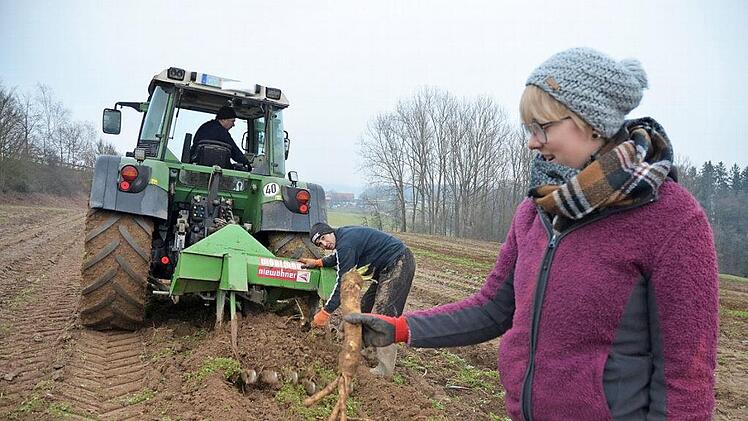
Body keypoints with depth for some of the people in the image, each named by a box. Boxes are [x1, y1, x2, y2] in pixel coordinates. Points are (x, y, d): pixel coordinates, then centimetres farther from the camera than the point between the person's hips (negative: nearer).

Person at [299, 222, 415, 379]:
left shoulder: (346, 243, -22)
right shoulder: (344, 235, 8)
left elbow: (343, 282, -22)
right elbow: (337, 257, 31)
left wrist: (325, 313, -17)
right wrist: (317, 262, 20)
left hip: (399, 264, -11)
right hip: (386, 267, 11)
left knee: (382, 315, -15)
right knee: (366, 306, 15)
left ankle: (384, 370, -10)